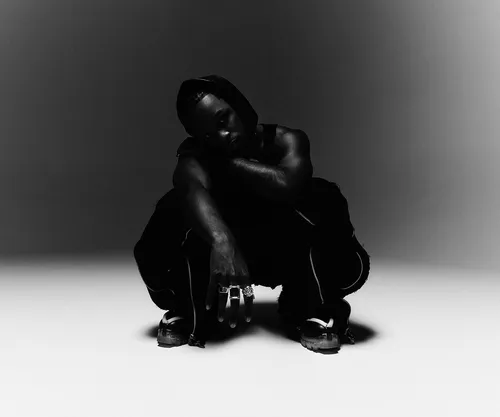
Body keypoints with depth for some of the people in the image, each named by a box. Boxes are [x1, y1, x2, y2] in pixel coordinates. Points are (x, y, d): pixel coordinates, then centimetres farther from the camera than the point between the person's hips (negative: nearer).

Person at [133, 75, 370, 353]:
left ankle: (312, 312, -14)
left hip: (287, 255, 0)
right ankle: (189, 313, -8)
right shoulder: (195, 153, -15)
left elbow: (288, 186, -39)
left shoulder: (287, 140, -15)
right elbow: (192, 188, -40)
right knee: (175, 210, -27)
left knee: (323, 201, -31)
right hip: (222, 250, 1)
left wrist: (229, 161, -26)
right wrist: (221, 240, -60)